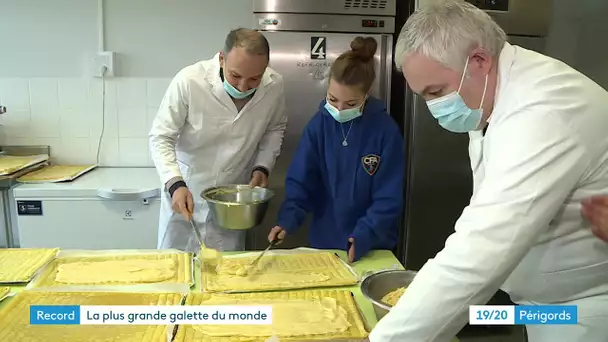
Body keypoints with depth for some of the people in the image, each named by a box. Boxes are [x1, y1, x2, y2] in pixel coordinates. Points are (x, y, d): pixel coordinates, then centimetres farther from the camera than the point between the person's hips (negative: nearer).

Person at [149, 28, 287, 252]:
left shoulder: (274, 86, -14)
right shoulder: (189, 81, -24)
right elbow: (161, 138, -16)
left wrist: (263, 167, -7)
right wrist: (175, 184, -30)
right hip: (184, 194, -2)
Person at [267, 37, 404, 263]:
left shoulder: (386, 131, -14)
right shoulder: (319, 124, -7)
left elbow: (388, 199, -12)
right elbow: (300, 181, -6)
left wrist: (364, 237, -23)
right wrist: (288, 219, -21)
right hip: (324, 242, 2)